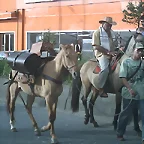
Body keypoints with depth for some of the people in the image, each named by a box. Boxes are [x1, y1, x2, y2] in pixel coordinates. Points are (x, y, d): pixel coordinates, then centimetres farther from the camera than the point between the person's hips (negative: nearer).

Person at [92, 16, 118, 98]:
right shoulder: (97, 33, -3)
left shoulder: (112, 33, 17)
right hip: (102, 55, -8)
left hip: (112, 55, 8)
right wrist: (109, 52, -17)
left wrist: (115, 51, 3)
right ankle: (101, 89, -23)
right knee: (105, 69, -31)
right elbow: (96, 46, -12)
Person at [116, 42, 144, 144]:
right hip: (129, 94, -3)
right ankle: (120, 134, 27)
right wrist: (130, 89, -18)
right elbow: (123, 77, -8)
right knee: (126, 114, 9)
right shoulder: (126, 62, -2)